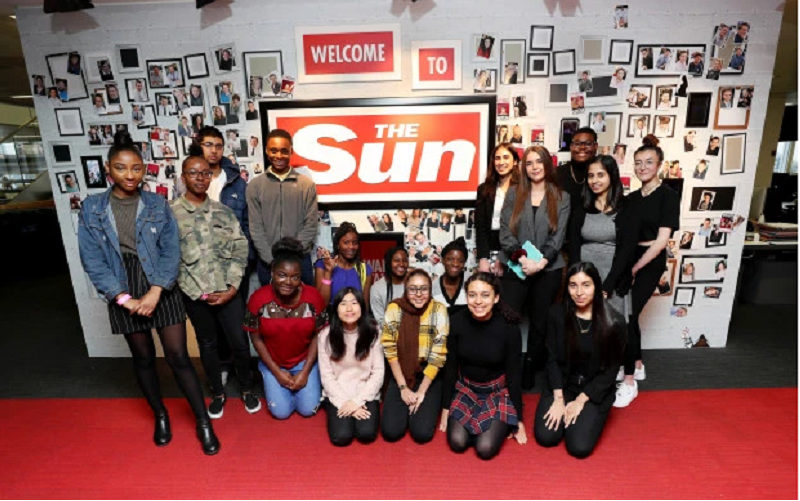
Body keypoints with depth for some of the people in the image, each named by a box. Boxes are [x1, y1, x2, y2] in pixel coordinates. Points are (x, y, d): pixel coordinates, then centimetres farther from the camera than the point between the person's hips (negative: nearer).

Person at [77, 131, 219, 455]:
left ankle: (204, 423, 11)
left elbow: (171, 251, -7)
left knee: (178, 356, -2)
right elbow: (92, 260, -4)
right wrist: (124, 298, -12)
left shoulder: (158, 205, -2)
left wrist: (154, 293, -16)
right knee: (143, 357, 14)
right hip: (123, 294, 2)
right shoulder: (92, 209, -1)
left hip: (161, 289, -1)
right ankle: (160, 416, 35)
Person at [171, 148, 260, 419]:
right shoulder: (171, 213, -3)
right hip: (195, 293, -1)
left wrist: (232, 287, -9)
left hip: (228, 290, 1)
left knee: (239, 341, 6)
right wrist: (200, 292, -10)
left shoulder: (223, 211, 4)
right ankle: (218, 393, 35)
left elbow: (240, 249, 0)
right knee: (207, 344, 14)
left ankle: (247, 389, 29)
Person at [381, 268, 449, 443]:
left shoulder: (438, 310, -15)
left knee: (422, 432, -14)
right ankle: (409, 406, 21)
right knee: (391, 431, -10)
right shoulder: (394, 309, -11)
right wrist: (403, 387, -9)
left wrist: (421, 391, -12)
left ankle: (427, 405, 19)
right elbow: (390, 351, -7)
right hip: (400, 373, 1)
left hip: (429, 375, -1)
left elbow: (438, 356, -12)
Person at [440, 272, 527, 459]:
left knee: (485, 449, -16)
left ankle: (503, 423, 15)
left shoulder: (509, 327, -21)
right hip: (465, 389, 2)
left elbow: (514, 374, -10)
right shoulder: (457, 321, -16)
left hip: (498, 391, -2)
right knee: (457, 443, -14)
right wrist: (445, 408, 1)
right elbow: (450, 368, -5)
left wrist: (519, 420, -3)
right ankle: (475, 425, 18)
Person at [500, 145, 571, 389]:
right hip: (516, 267, 0)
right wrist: (522, 258, -18)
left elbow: (558, 236, -3)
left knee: (540, 322, 10)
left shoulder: (562, 198, 6)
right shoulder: (514, 194, 6)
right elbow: (505, 232, -3)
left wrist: (540, 262, -18)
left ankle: (530, 369, 26)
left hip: (548, 269, 1)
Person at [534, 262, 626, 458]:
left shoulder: (614, 322, -16)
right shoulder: (557, 314, -11)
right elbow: (553, 359, -5)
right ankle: (562, 410, 19)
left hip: (595, 390, -1)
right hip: (562, 383, 2)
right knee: (545, 437, -10)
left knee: (579, 447, -14)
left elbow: (609, 370, -9)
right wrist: (559, 399, -10)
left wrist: (580, 401, -11)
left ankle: (588, 414, 16)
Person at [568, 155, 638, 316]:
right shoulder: (581, 207, 6)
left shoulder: (627, 208, -2)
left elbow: (627, 251, -7)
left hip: (613, 283, -2)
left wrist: (606, 287, -14)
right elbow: (574, 246, 2)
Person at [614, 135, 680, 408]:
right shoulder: (632, 197, 11)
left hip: (650, 262, -6)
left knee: (626, 316, -11)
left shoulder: (668, 196, -7)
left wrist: (635, 268, -13)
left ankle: (629, 382, 1)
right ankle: (637, 365, 32)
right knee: (627, 313, 12)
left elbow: (661, 240, -13)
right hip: (628, 258, 6)